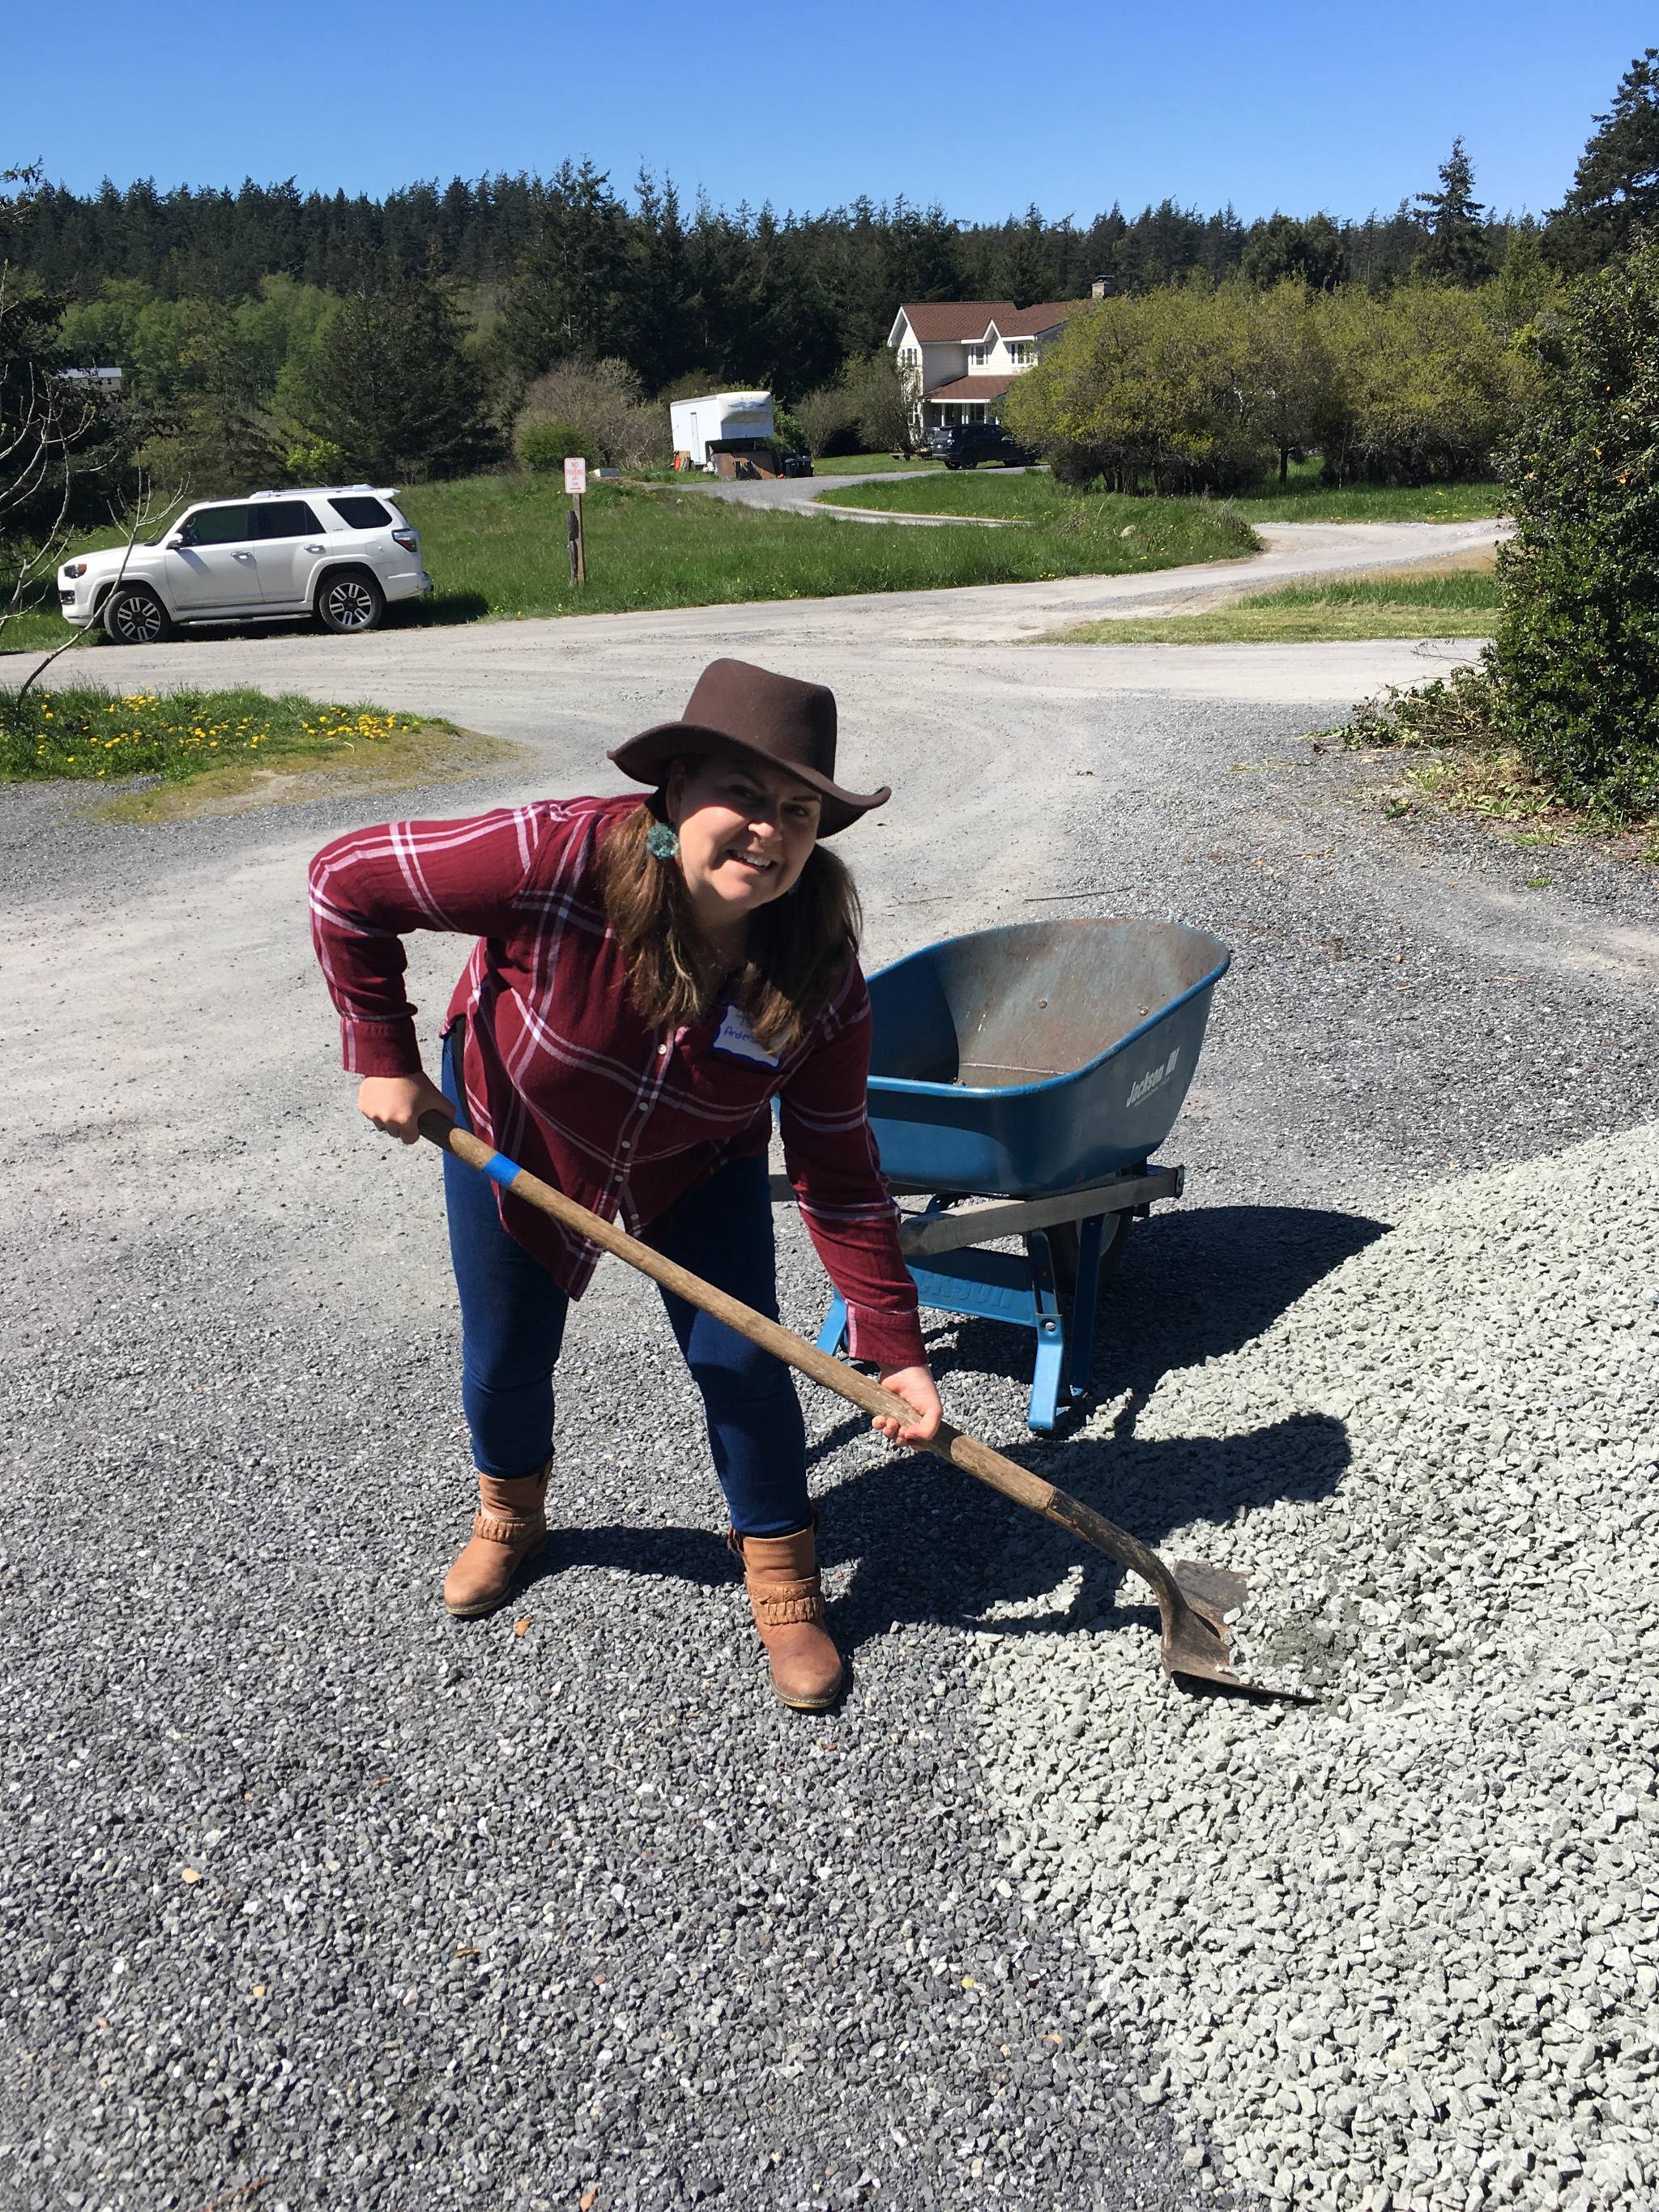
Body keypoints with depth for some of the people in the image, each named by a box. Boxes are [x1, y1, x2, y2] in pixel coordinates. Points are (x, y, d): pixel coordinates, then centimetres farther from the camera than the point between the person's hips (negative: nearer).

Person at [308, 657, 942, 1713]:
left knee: (741, 1357, -6)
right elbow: (346, 881, -29)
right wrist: (384, 1059, -23)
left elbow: (839, 1171, -21)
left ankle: (785, 1583, 20)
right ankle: (510, 1516, 47)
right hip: (511, 1132, -1)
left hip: (699, 1165, 1)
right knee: (506, 1365, 12)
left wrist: (897, 1347, -24)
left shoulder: (821, 973, -29)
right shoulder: (563, 859, -40)